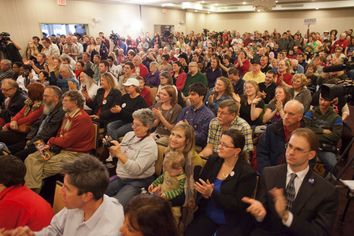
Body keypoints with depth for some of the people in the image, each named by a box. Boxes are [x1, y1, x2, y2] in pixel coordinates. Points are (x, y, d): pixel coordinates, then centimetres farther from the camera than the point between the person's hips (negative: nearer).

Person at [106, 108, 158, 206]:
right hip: (119, 177, 7)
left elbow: (137, 169, -24)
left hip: (138, 182, -7)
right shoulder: (129, 134, 6)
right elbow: (116, 155, 15)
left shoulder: (150, 145, -15)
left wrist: (119, 154, -29)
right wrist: (111, 148, -6)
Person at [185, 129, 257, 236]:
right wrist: (205, 193, -20)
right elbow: (200, 184, 3)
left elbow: (238, 205, -16)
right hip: (206, 215, 4)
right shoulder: (212, 160, 0)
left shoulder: (247, 173, -14)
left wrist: (212, 193, -24)